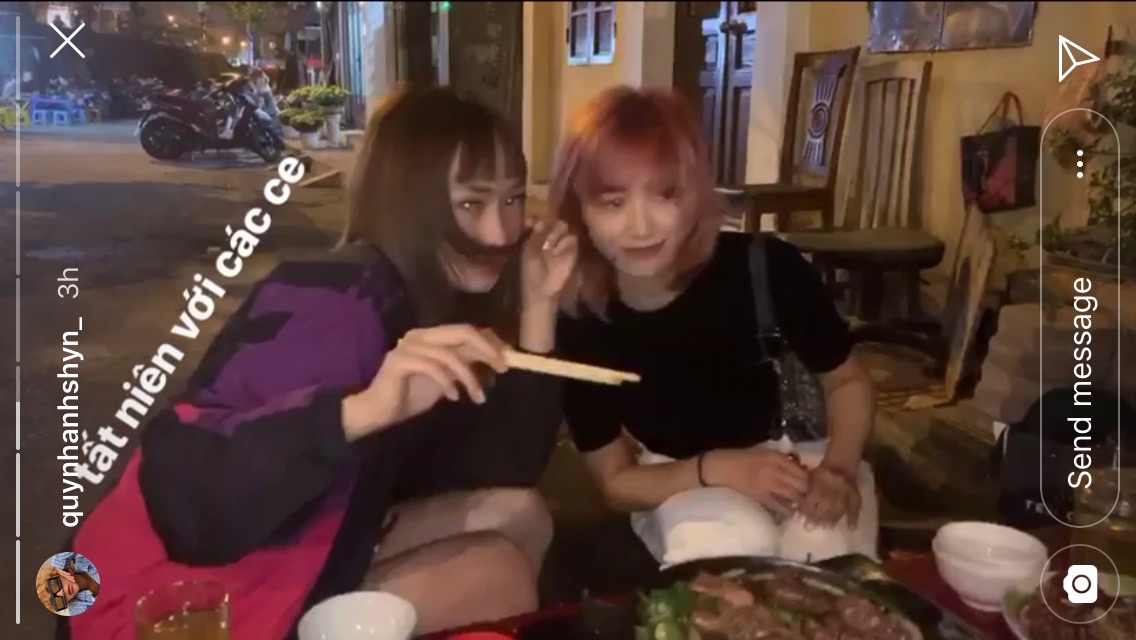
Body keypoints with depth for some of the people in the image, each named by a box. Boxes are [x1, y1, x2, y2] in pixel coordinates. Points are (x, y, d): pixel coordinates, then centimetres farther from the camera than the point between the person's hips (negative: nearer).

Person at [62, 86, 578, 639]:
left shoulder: (444, 297, 1)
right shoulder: (333, 303, -25)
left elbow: (511, 475, -3)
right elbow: (178, 491, -34)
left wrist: (538, 309, -8)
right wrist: (363, 409, -47)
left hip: (293, 554, 8)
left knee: (523, 520, 2)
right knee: (497, 577, -10)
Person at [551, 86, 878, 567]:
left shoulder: (767, 269, -26)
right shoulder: (579, 326, -21)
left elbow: (848, 380, -6)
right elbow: (615, 480, -9)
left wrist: (839, 470, -26)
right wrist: (717, 469, -26)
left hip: (795, 455, 1)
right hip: (676, 486, 0)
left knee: (831, 554, -30)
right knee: (727, 547, -33)